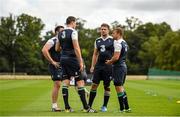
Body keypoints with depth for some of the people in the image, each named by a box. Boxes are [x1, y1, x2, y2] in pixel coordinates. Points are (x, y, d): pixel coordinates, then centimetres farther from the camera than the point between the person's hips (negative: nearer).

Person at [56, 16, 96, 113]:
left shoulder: (60, 34, 13)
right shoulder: (73, 32, -9)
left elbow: (57, 48, 18)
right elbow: (76, 48, -16)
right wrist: (81, 62, -16)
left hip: (63, 59, 7)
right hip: (72, 59, -7)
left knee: (65, 82, 6)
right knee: (80, 82, -4)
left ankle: (67, 107, 6)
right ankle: (86, 107, -5)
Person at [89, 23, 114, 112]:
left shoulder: (112, 41, -1)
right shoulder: (97, 41, 13)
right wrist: (92, 66, 11)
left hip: (108, 67, -3)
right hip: (98, 66, 4)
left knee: (107, 86, 3)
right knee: (94, 85, 0)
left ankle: (104, 106, 12)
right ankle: (89, 105, 4)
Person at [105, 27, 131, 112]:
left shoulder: (118, 43, -16)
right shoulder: (124, 43, 15)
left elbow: (116, 57, -22)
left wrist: (109, 62, -5)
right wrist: (111, 61, 16)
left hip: (118, 67, -10)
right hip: (123, 66, 10)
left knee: (118, 88, -4)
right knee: (121, 87, 17)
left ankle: (122, 109, -1)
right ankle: (127, 107, 18)